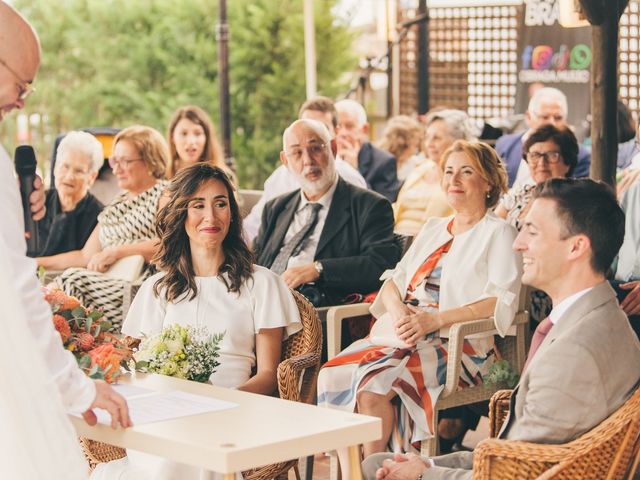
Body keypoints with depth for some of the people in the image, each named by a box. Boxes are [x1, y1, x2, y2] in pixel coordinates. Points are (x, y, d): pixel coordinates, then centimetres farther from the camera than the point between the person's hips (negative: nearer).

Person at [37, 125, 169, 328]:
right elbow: (87, 256, 27)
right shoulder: (117, 204, 27)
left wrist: (117, 252, -15)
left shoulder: (165, 195, 3)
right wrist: (38, 262, 19)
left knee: (74, 280, -29)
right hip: (110, 285, 7)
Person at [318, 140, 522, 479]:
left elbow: (502, 302, -11)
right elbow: (395, 279, 20)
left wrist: (435, 319, -20)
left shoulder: (498, 234, 3)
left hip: (459, 346, -6)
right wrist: (398, 310, -6)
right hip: (403, 336, 6)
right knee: (333, 374, -23)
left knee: (374, 383, -32)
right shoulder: (433, 229, 26)